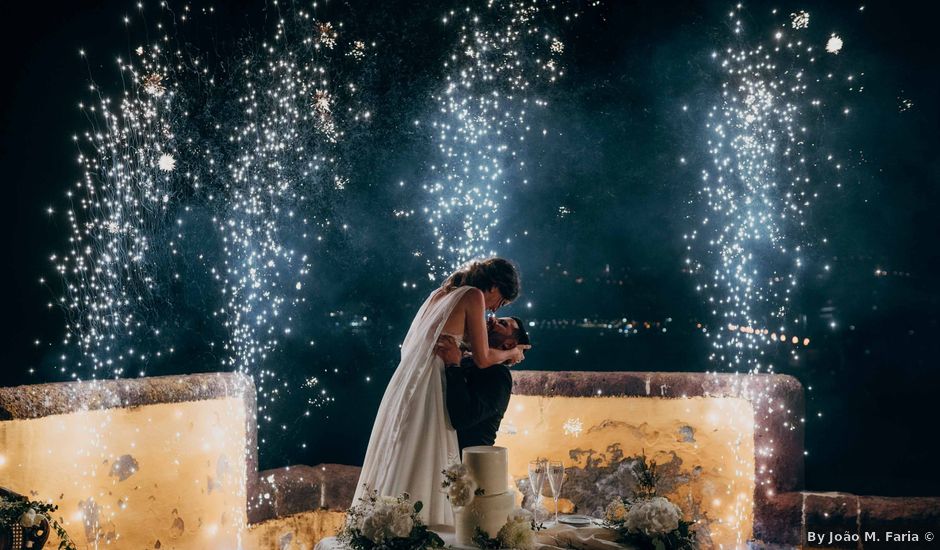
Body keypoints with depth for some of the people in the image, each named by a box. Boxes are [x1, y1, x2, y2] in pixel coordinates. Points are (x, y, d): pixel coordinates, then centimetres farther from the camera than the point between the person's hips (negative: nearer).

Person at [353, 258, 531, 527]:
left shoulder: (440, 293, 20)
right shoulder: (474, 296, -2)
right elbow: (482, 358, -4)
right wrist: (511, 354, 13)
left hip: (402, 383, 8)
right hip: (427, 387, -8)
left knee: (394, 470, 9)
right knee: (424, 472, -7)